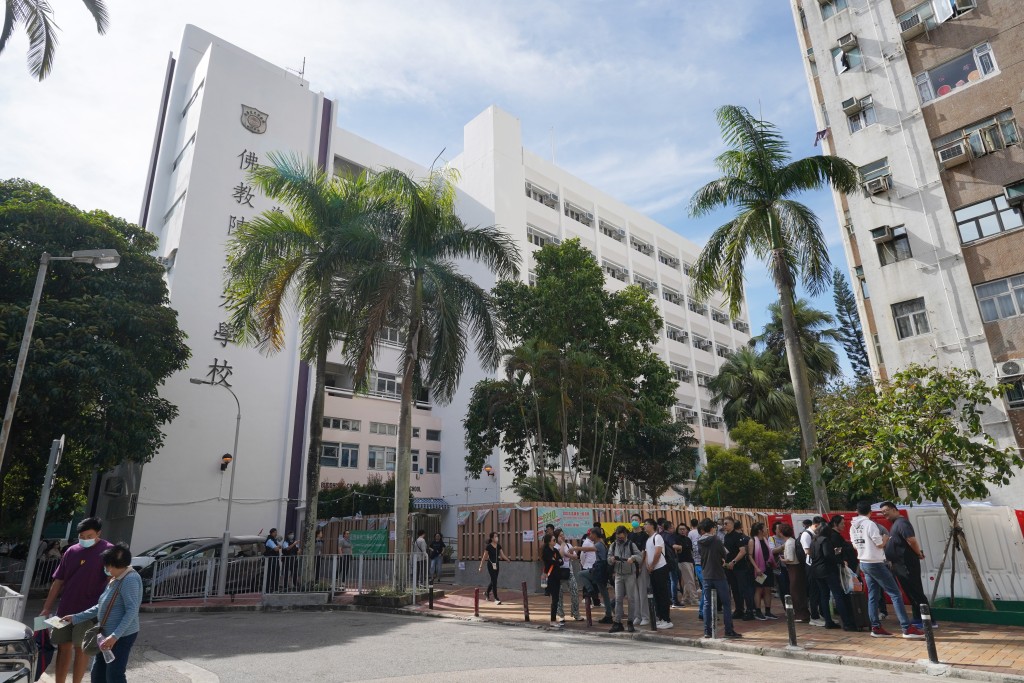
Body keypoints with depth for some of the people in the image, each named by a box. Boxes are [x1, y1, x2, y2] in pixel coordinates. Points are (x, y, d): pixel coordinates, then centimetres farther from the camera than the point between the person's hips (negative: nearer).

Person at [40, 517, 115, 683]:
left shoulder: (107, 550, -9)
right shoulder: (71, 551, 6)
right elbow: (58, 581, 12)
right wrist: (47, 608, 10)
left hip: (88, 610, -5)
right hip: (65, 608, 5)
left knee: (80, 648, 1)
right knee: (63, 647, 12)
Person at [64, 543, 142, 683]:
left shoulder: (130, 579, -21)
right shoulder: (115, 579, 12)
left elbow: (132, 611, -25)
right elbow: (101, 607, 20)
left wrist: (114, 636, -28)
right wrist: (76, 618, 17)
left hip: (122, 637, -10)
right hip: (108, 635, 10)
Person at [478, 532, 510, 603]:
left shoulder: (498, 546, 3)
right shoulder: (488, 546, -12)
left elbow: (502, 555, 8)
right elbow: (484, 556, -7)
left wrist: (509, 560, -1)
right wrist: (481, 566, -7)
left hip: (496, 565, 6)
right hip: (490, 565, -6)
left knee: (493, 581, 16)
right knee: (494, 581, -8)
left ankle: (487, 593, 39)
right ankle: (496, 598, -3)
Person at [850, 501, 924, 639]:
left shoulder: (853, 527, 7)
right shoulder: (870, 524, -16)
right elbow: (880, 544, -13)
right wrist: (885, 538, 7)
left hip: (864, 564, 8)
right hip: (875, 563, -7)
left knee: (873, 596, 9)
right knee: (895, 594, -3)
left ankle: (876, 628, 8)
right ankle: (907, 628, -5)